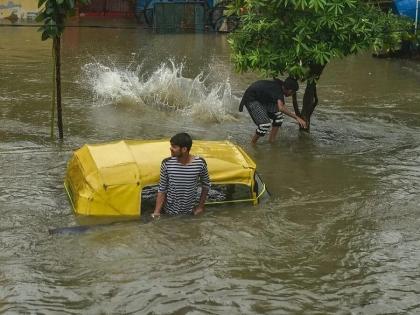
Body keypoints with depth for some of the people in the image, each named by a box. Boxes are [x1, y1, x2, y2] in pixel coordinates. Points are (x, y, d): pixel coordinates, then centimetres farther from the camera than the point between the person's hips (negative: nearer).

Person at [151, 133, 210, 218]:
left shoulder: (200, 163, -18)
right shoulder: (167, 163, -18)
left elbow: (206, 185, -1)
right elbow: (162, 189, -9)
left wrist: (200, 206, 1)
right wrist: (157, 211, -14)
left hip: (189, 212, 0)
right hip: (170, 212, 0)